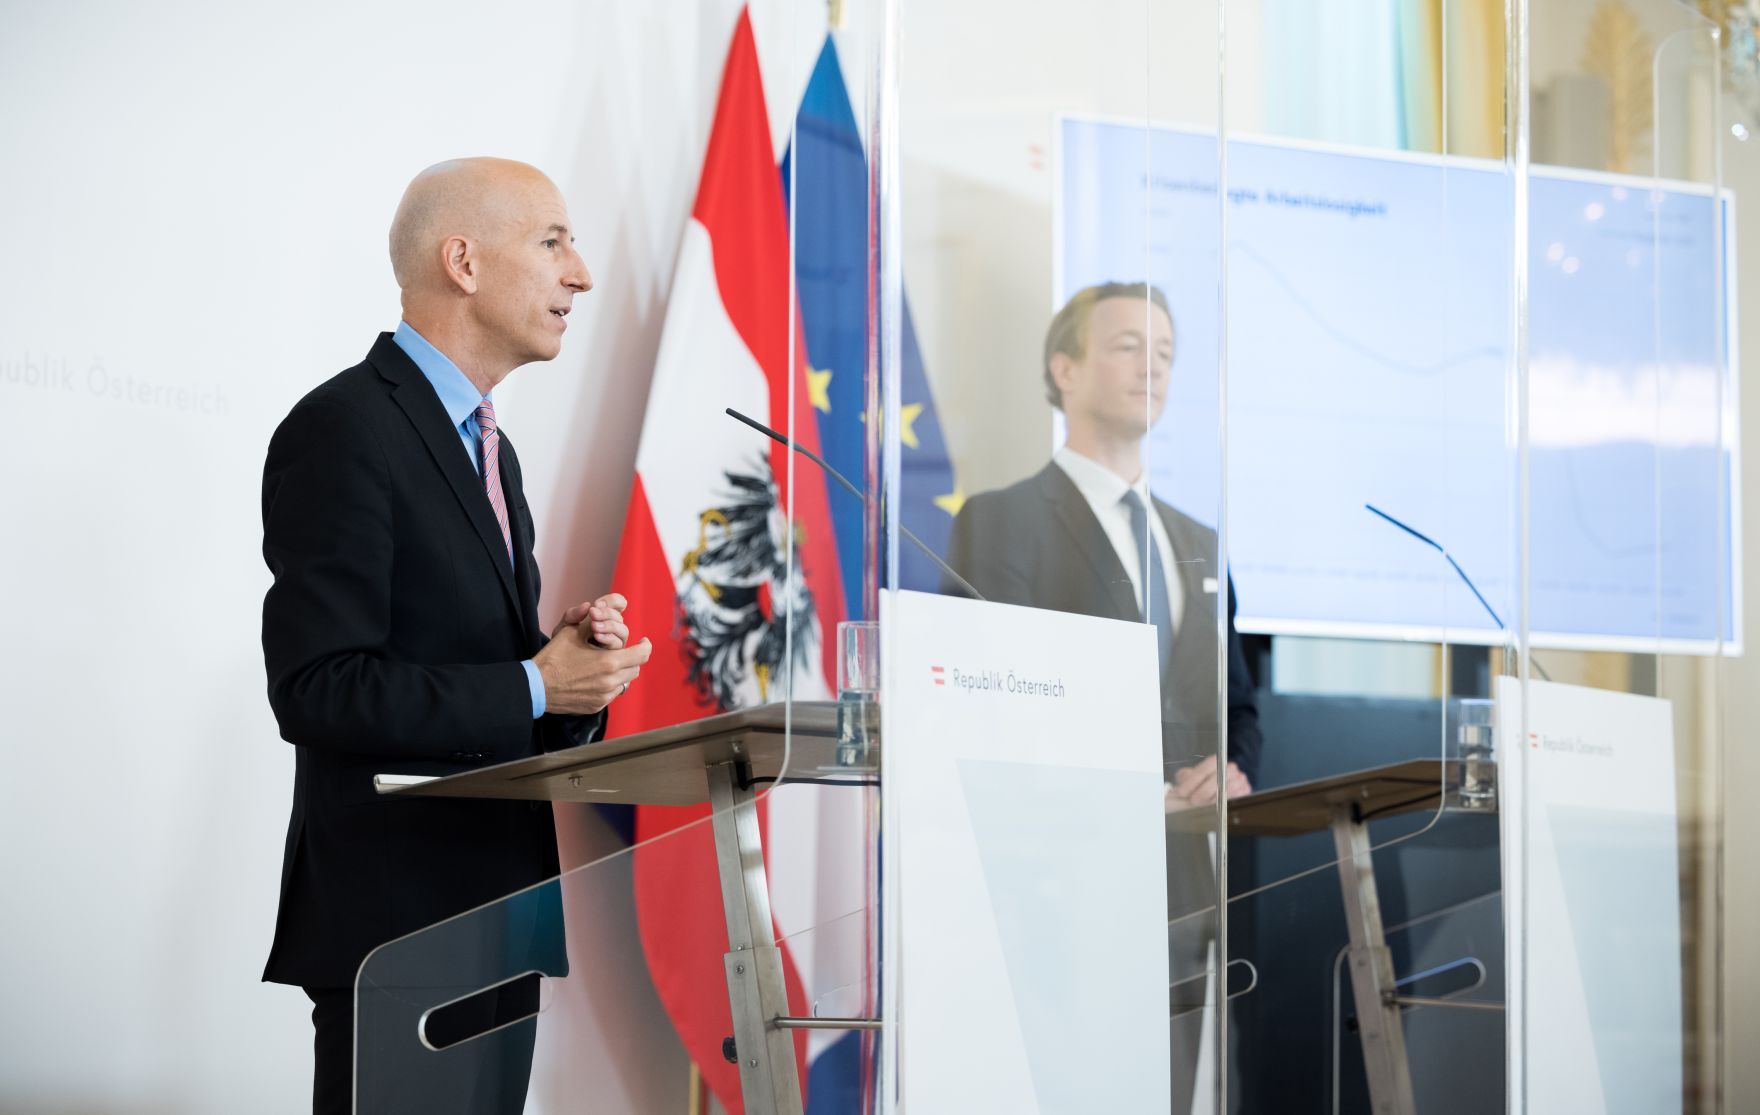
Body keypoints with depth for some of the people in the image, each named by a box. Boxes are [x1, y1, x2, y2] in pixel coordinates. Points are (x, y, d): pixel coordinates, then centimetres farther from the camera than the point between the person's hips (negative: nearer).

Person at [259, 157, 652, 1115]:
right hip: (399, 915, -9)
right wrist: (535, 687, -17)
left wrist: (576, 649, 1)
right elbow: (316, 689, -19)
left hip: (494, 906, 9)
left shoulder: (486, 446, 18)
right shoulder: (344, 430, -12)